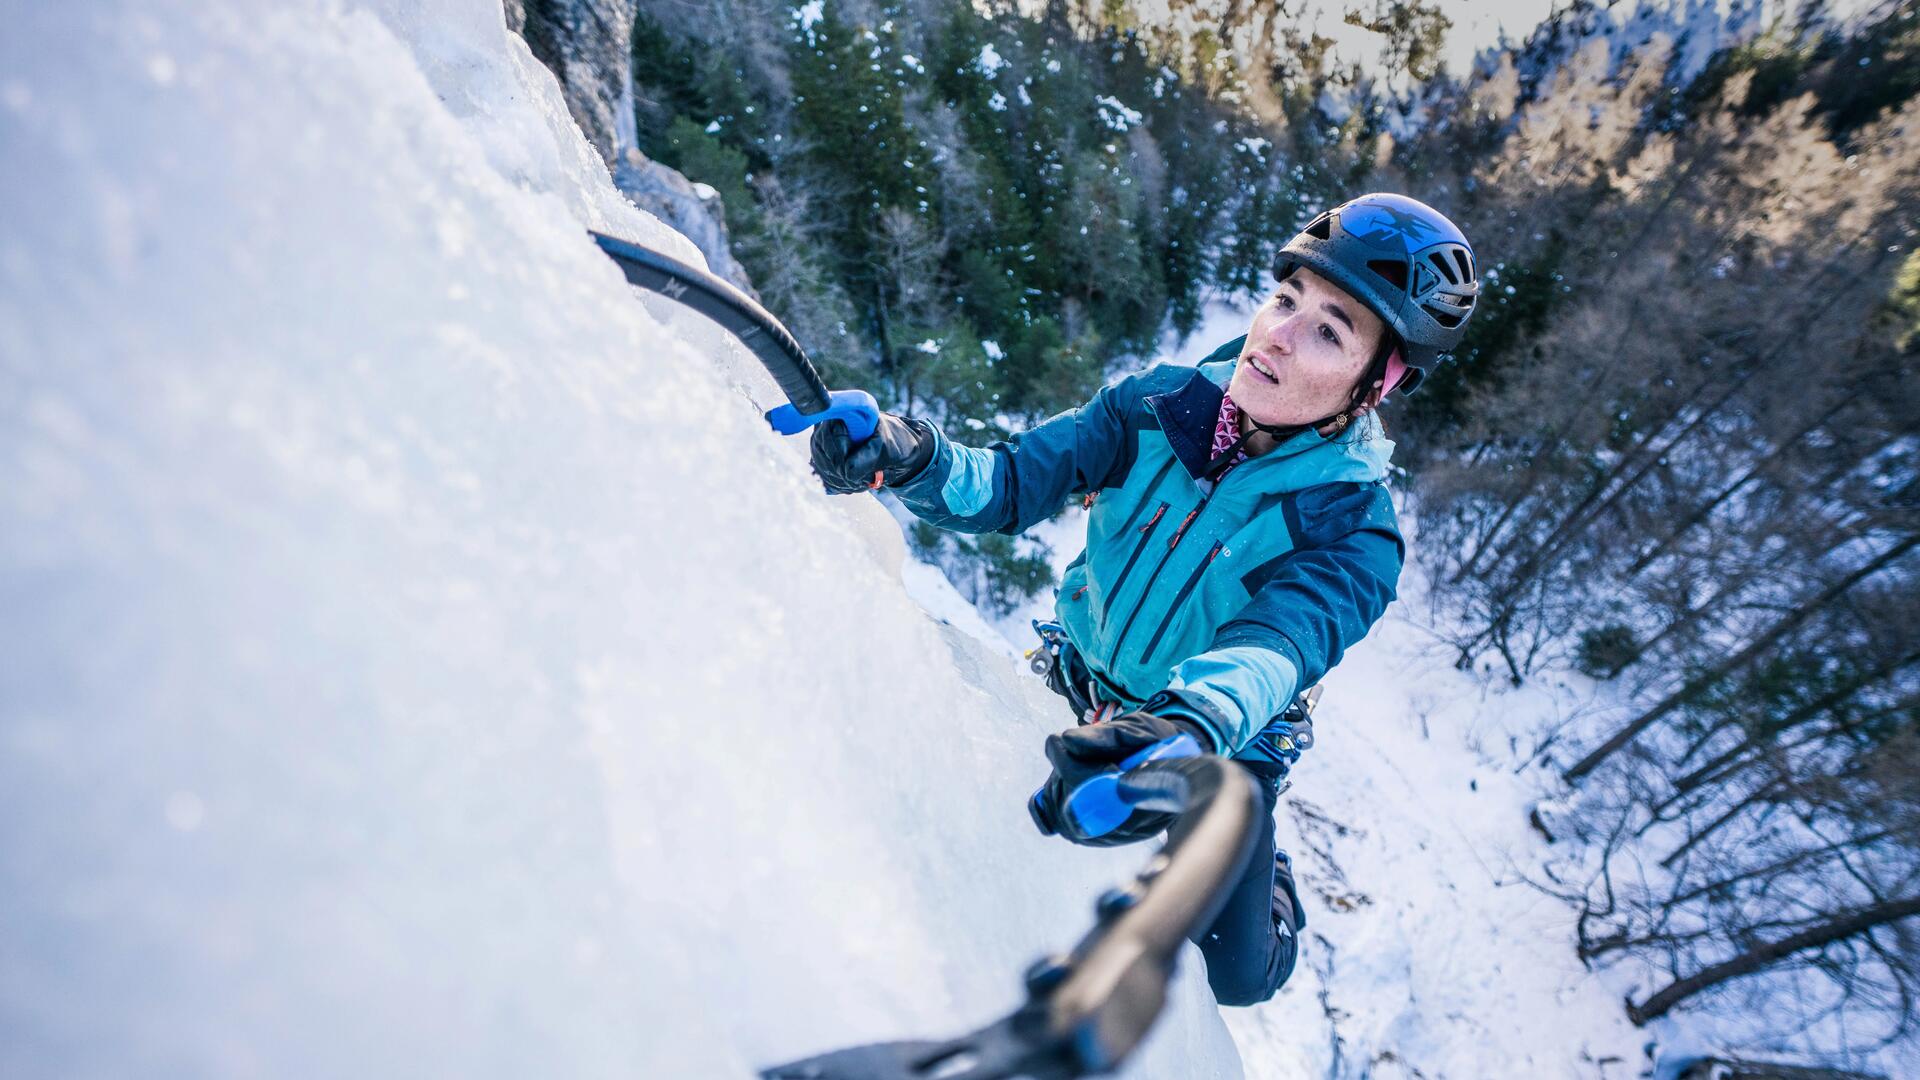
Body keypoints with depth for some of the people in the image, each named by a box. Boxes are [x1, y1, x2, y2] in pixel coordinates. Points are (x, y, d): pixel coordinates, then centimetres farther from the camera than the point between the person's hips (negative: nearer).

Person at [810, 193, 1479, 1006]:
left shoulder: (1352, 532, -26)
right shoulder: (1161, 403, -18)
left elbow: (1277, 647, -43)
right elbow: (1011, 485, -23)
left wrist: (1188, 730, -66)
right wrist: (914, 461, -44)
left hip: (1218, 752, -2)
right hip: (1075, 689, 3)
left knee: (1237, 975, 1)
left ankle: (1262, 868, 34)